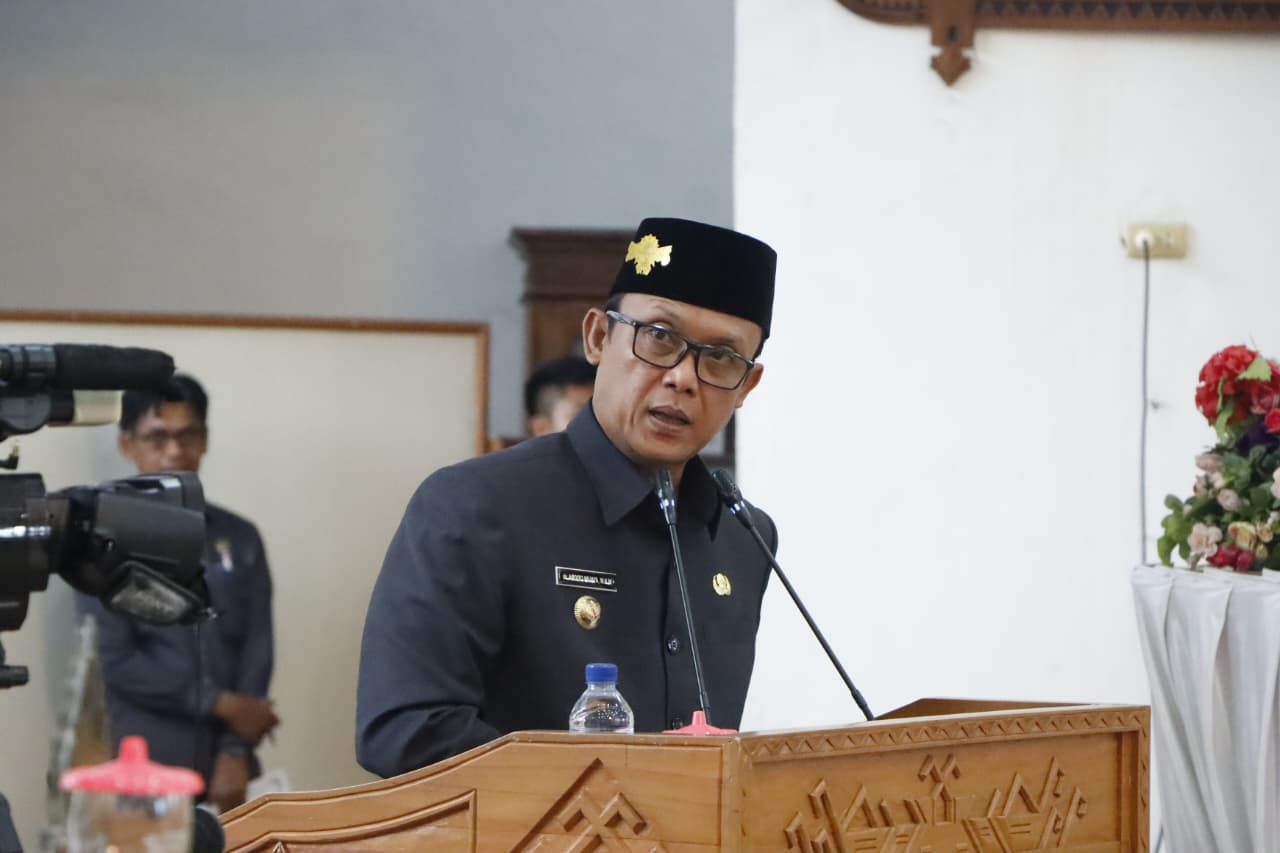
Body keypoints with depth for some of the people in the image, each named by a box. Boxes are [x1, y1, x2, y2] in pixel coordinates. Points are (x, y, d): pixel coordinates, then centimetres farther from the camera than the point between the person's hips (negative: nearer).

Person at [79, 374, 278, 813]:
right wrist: (220, 704, -8)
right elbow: (114, 660, -7)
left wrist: (236, 752, -7)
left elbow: (256, 650, 5)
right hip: (143, 763, -3)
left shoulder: (240, 538, 12)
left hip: (224, 760, 3)